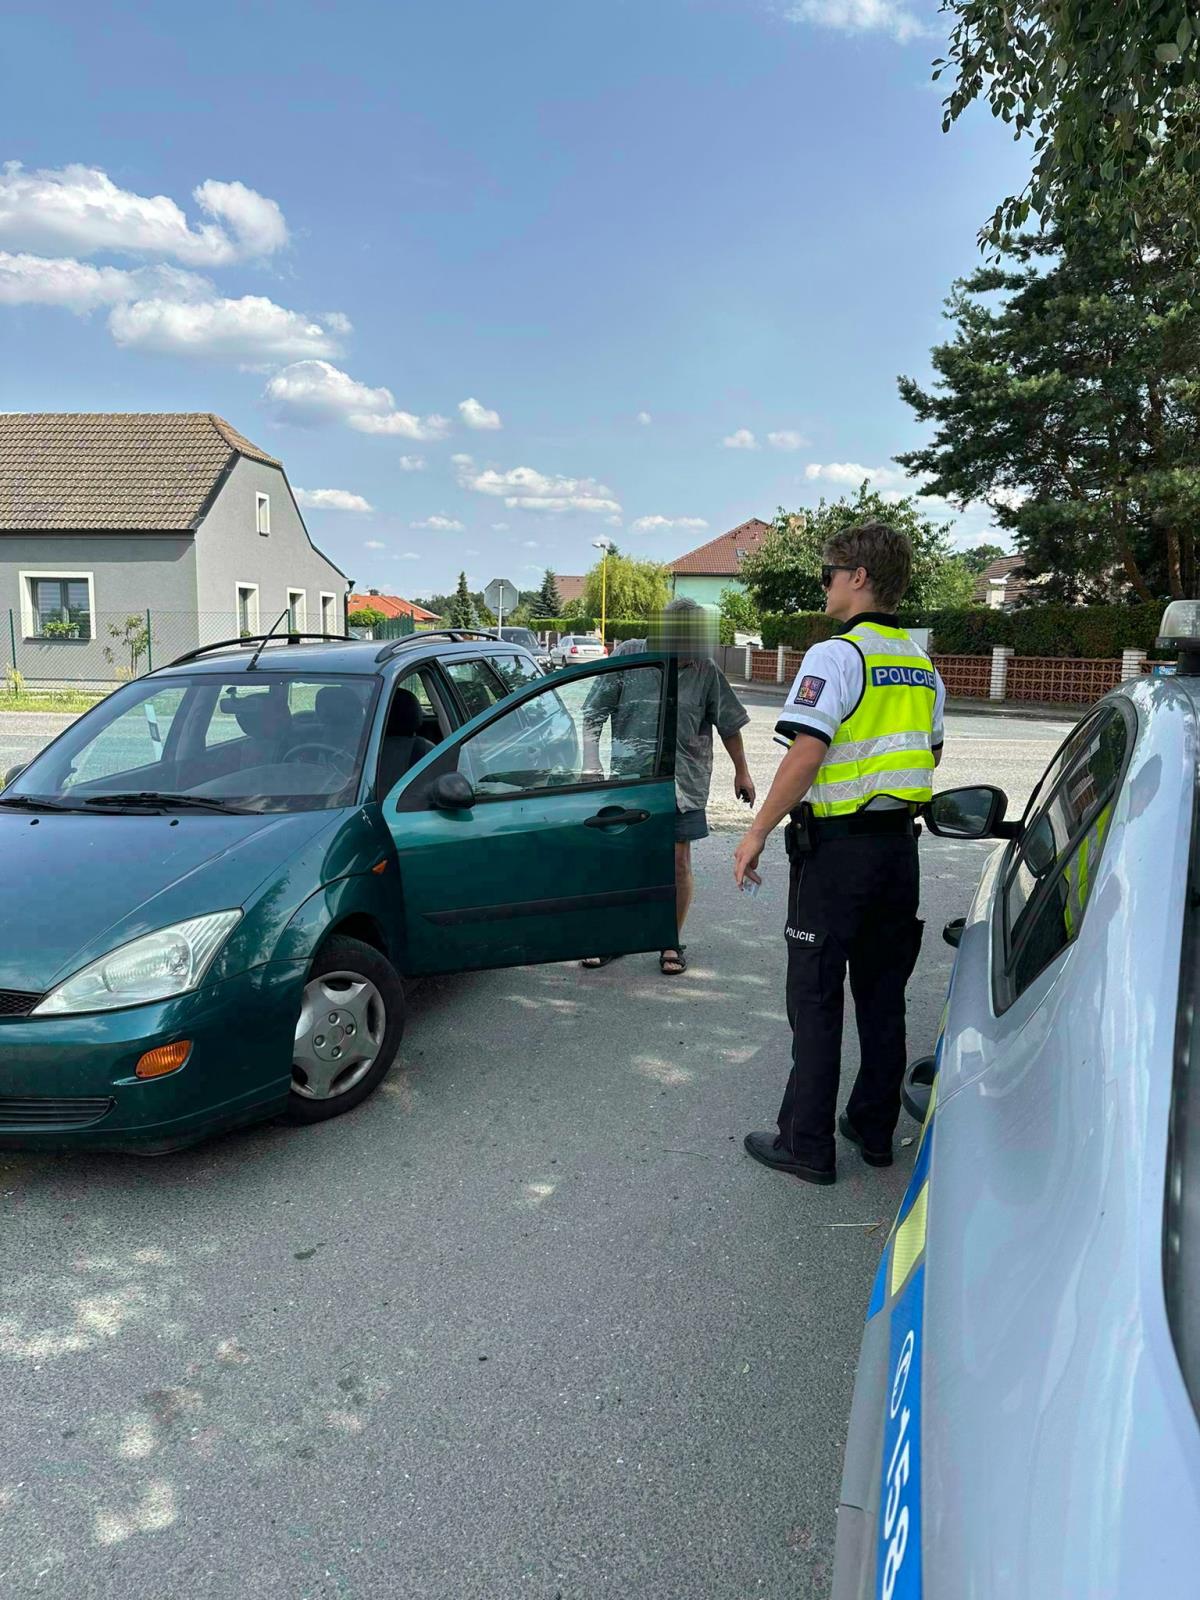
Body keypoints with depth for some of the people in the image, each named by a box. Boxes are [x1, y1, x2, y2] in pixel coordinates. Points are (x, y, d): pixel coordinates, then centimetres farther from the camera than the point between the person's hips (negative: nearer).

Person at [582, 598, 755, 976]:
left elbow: (728, 724, 10)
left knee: (678, 863, 3)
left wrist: (741, 771, 16)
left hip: (683, 781, 0)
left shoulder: (706, 670, -2)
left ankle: (672, 943, 18)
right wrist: (591, 762, -8)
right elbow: (594, 712, -1)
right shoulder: (629, 655, -5)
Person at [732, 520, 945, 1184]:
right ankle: (874, 1128, 26)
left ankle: (806, 1144, 9)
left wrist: (757, 832, -16)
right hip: (899, 845, 8)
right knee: (882, 993, 15)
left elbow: (805, 755, -22)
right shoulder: (922, 666, 11)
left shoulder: (835, 655, -14)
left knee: (815, 998, 1)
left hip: (838, 847, -7)